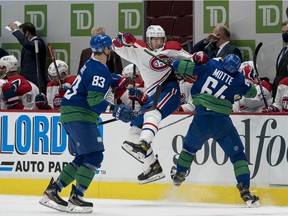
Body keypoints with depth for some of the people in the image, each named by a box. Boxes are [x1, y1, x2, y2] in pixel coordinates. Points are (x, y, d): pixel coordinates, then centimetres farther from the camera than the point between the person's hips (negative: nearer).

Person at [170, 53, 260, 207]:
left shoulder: (209, 65, -2)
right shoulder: (238, 79, 0)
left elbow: (178, 66, -3)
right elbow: (252, 92, 19)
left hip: (201, 119, 2)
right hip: (221, 122, -2)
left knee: (190, 147, 30)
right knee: (238, 156, 8)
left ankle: (178, 176, 45)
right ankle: (245, 191, -5)